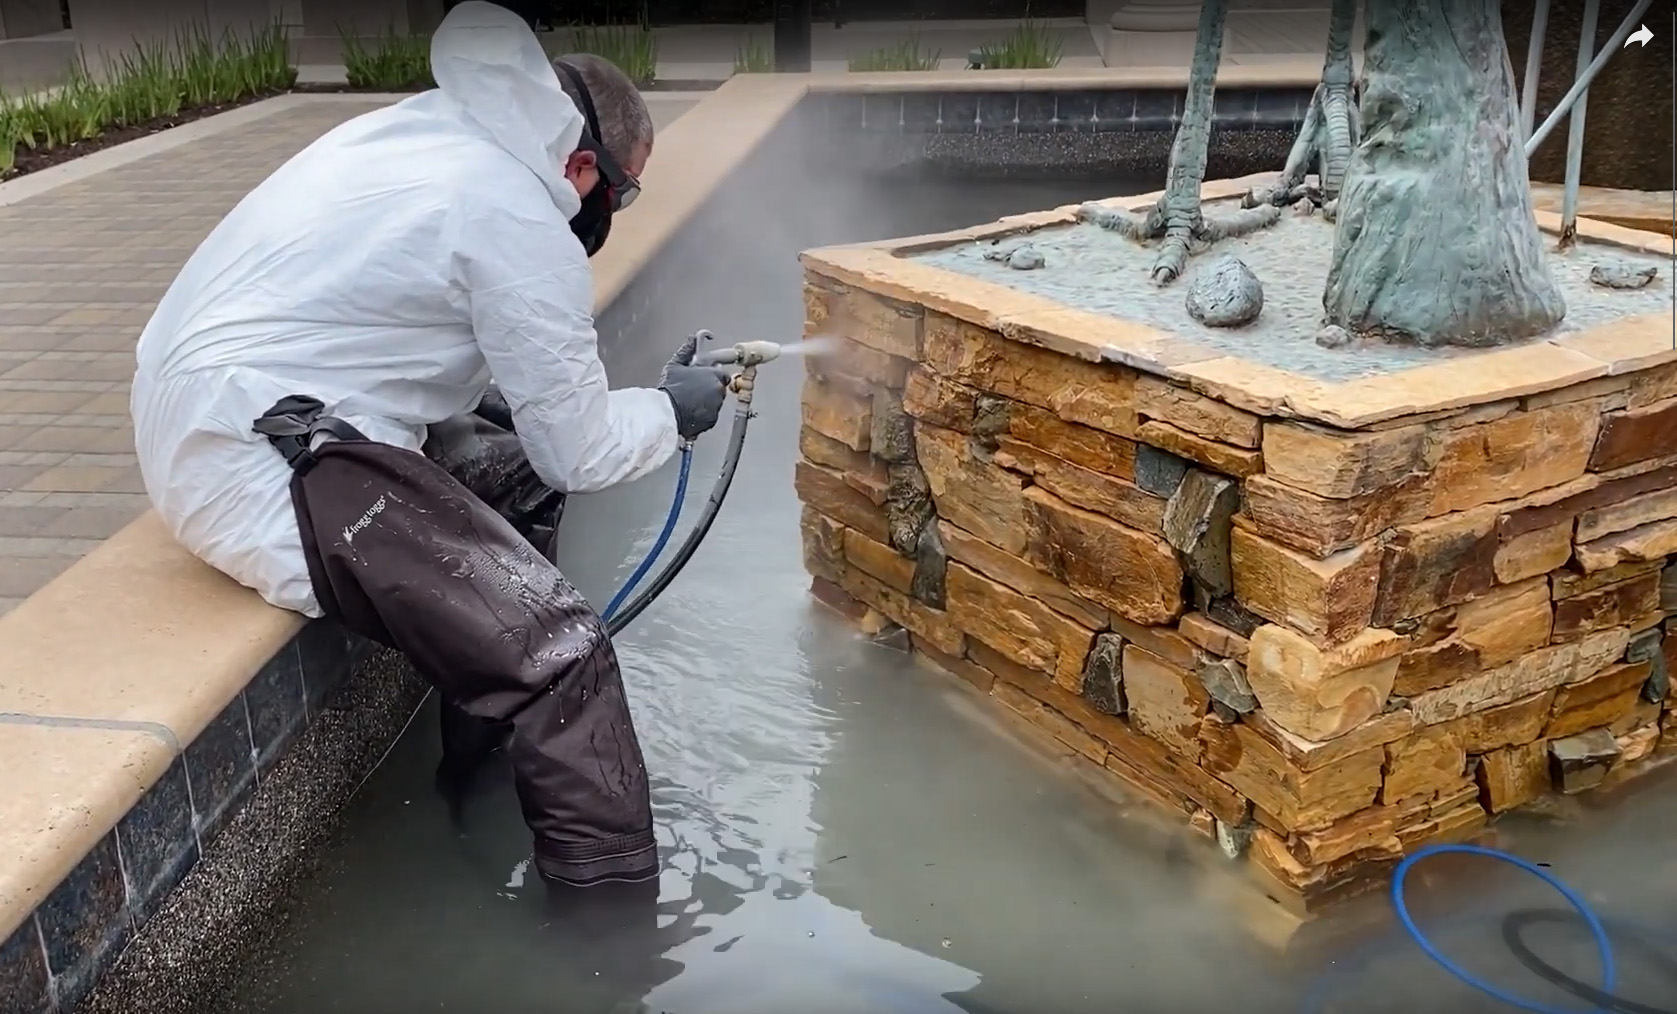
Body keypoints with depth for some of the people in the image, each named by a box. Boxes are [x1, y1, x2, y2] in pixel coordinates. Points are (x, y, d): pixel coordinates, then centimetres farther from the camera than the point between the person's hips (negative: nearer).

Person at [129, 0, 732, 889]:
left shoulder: (423, 132, 13)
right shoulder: (521, 218, -13)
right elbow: (578, 452, -7)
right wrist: (670, 410, 12)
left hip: (204, 410, 10)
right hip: (258, 467, -10)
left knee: (516, 475, 19)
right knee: (559, 652, -13)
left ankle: (479, 761, 28)